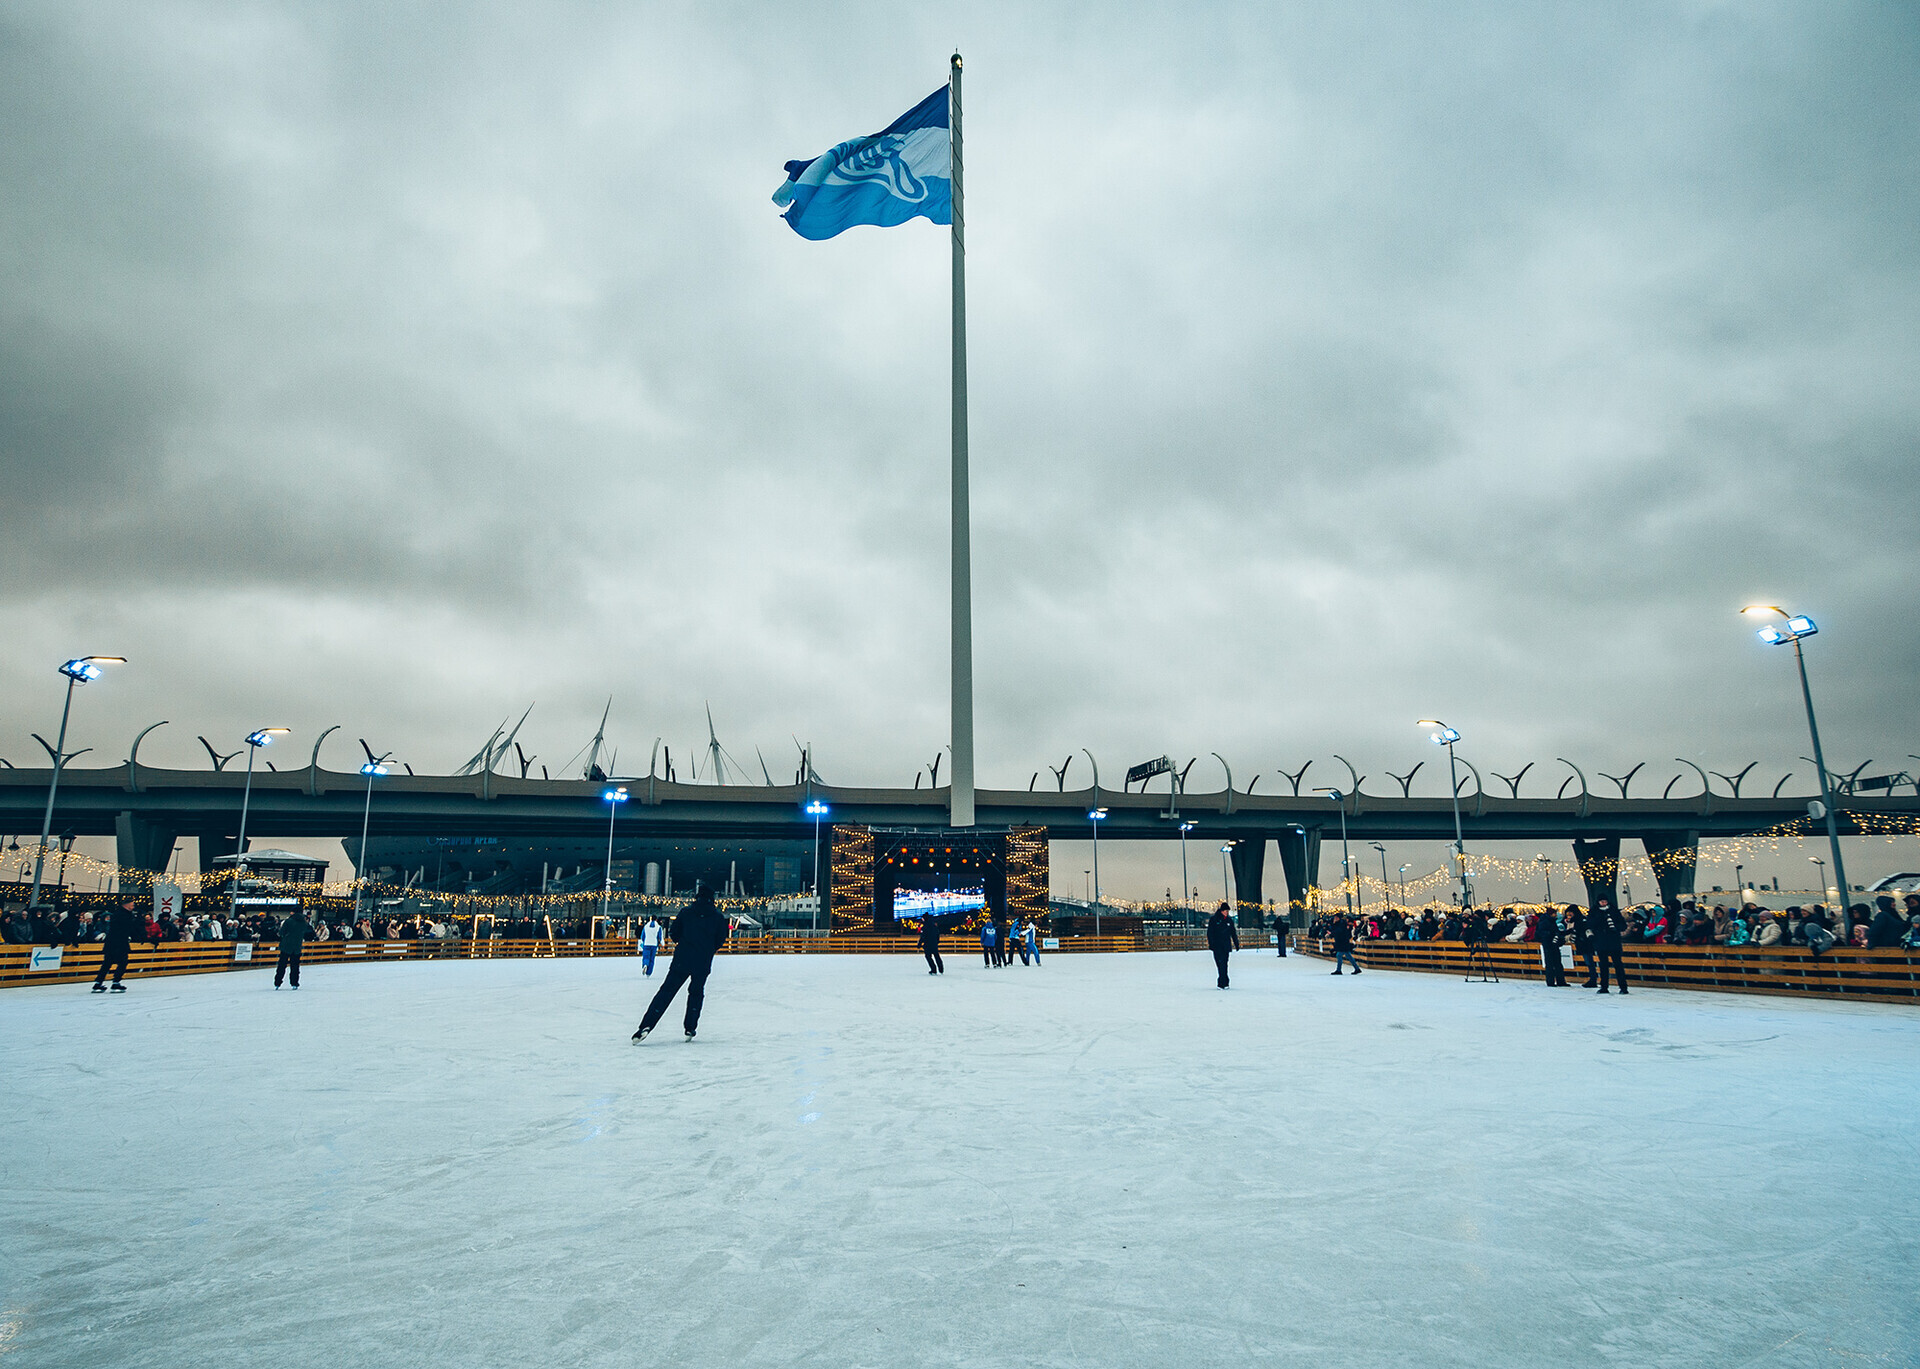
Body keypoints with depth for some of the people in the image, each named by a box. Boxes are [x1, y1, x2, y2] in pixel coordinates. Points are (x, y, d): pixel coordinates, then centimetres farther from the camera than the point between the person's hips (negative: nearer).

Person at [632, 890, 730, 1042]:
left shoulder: (686, 911, 4)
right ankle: (690, 1028, 16)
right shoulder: (719, 917, 3)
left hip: (682, 960, 0)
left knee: (666, 991, 1)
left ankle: (646, 1025, -11)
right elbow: (721, 940, 5)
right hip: (703, 963, 0)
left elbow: (674, 932, 7)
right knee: (696, 992, 20)